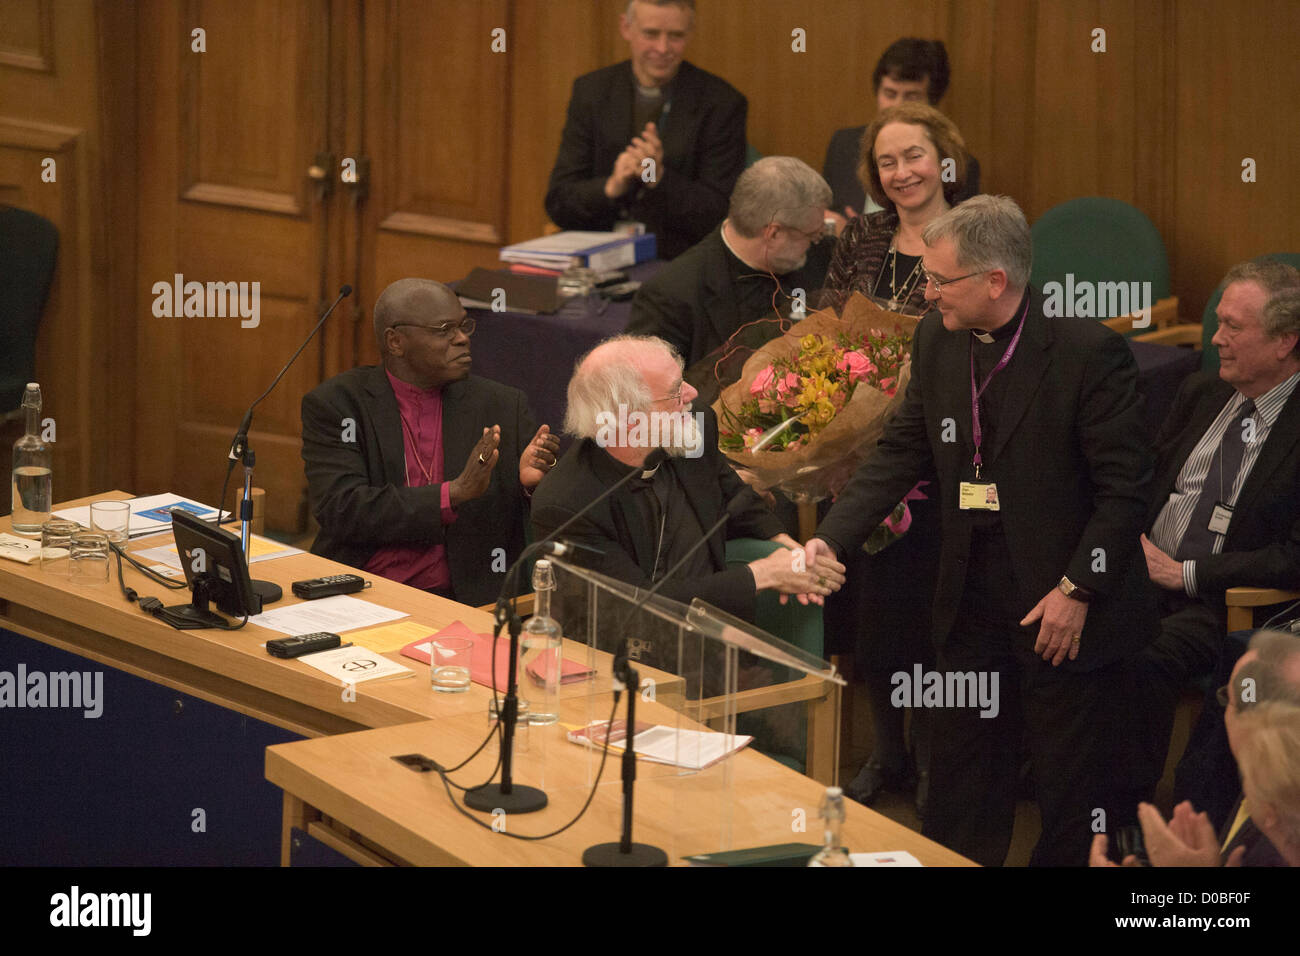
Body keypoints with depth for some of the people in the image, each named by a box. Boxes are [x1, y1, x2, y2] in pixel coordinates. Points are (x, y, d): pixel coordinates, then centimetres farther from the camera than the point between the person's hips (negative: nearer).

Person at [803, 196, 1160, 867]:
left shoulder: (1089, 351, -17)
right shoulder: (937, 341, 2)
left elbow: (1124, 486, -13)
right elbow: (901, 453, 8)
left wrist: (1077, 589, -16)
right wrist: (829, 541, -3)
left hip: (1066, 613, -6)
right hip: (973, 604, 6)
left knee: (1071, 803, 5)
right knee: (959, 804, 14)